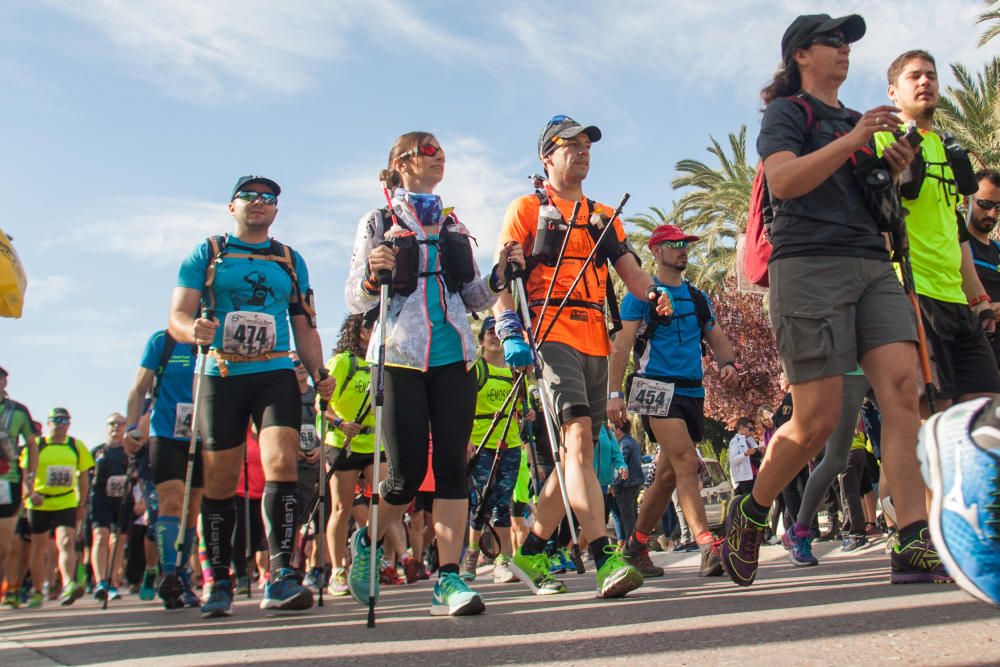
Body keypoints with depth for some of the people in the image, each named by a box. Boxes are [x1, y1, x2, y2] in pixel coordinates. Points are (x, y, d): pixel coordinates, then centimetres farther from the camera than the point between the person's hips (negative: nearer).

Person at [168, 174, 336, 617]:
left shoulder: (291, 260, 17)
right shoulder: (205, 254, 10)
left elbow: (305, 327, 19)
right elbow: (177, 317, 2)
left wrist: (318, 374, 3)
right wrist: (194, 330, -22)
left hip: (276, 374, 1)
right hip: (221, 376, -1)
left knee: (281, 462, -18)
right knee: (220, 482, 1)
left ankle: (281, 576, -19)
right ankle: (219, 583, 12)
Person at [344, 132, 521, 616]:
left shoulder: (454, 226, 18)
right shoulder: (377, 223, 7)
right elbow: (354, 300, 2)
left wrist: (500, 275, -1)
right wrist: (374, 276, -19)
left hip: (453, 357, 4)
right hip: (401, 357, -3)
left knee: (452, 464, -5)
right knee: (408, 472, -6)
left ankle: (448, 579, -2)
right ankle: (367, 541, 23)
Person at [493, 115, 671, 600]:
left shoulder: (604, 218, 25)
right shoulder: (527, 209, 9)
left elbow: (631, 271, 16)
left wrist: (655, 293, -7)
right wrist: (510, 334, -15)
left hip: (595, 341, 6)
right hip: (551, 336, -6)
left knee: (578, 451, 6)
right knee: (578, 437, -22)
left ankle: (531, 553, 19)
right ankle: (605, 559, -28)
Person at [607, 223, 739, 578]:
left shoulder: (698, 297, 20)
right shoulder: (642, 293, 1)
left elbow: (717, 337, 19)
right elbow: (622, 343, -6)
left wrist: (728, 364, -4)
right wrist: (615, 393, -16)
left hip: (693, 391, 7)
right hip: (657, 387, -7)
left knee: (668, 474, 10)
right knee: (687, 463, -21)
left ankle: (636, 544, 23)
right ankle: (708, 548, -28)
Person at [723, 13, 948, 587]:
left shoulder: (856, 121, 28)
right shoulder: (787, 111, 7)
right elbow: (783, 180, -12)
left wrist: (893, 174, 9)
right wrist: (854, 140, -16)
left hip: (873, 265, 7)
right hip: (810, 263, -7)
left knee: (904, 387, -13)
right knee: (818, 419, -9)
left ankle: (916, 544, -15)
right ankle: (751, 514, 13)